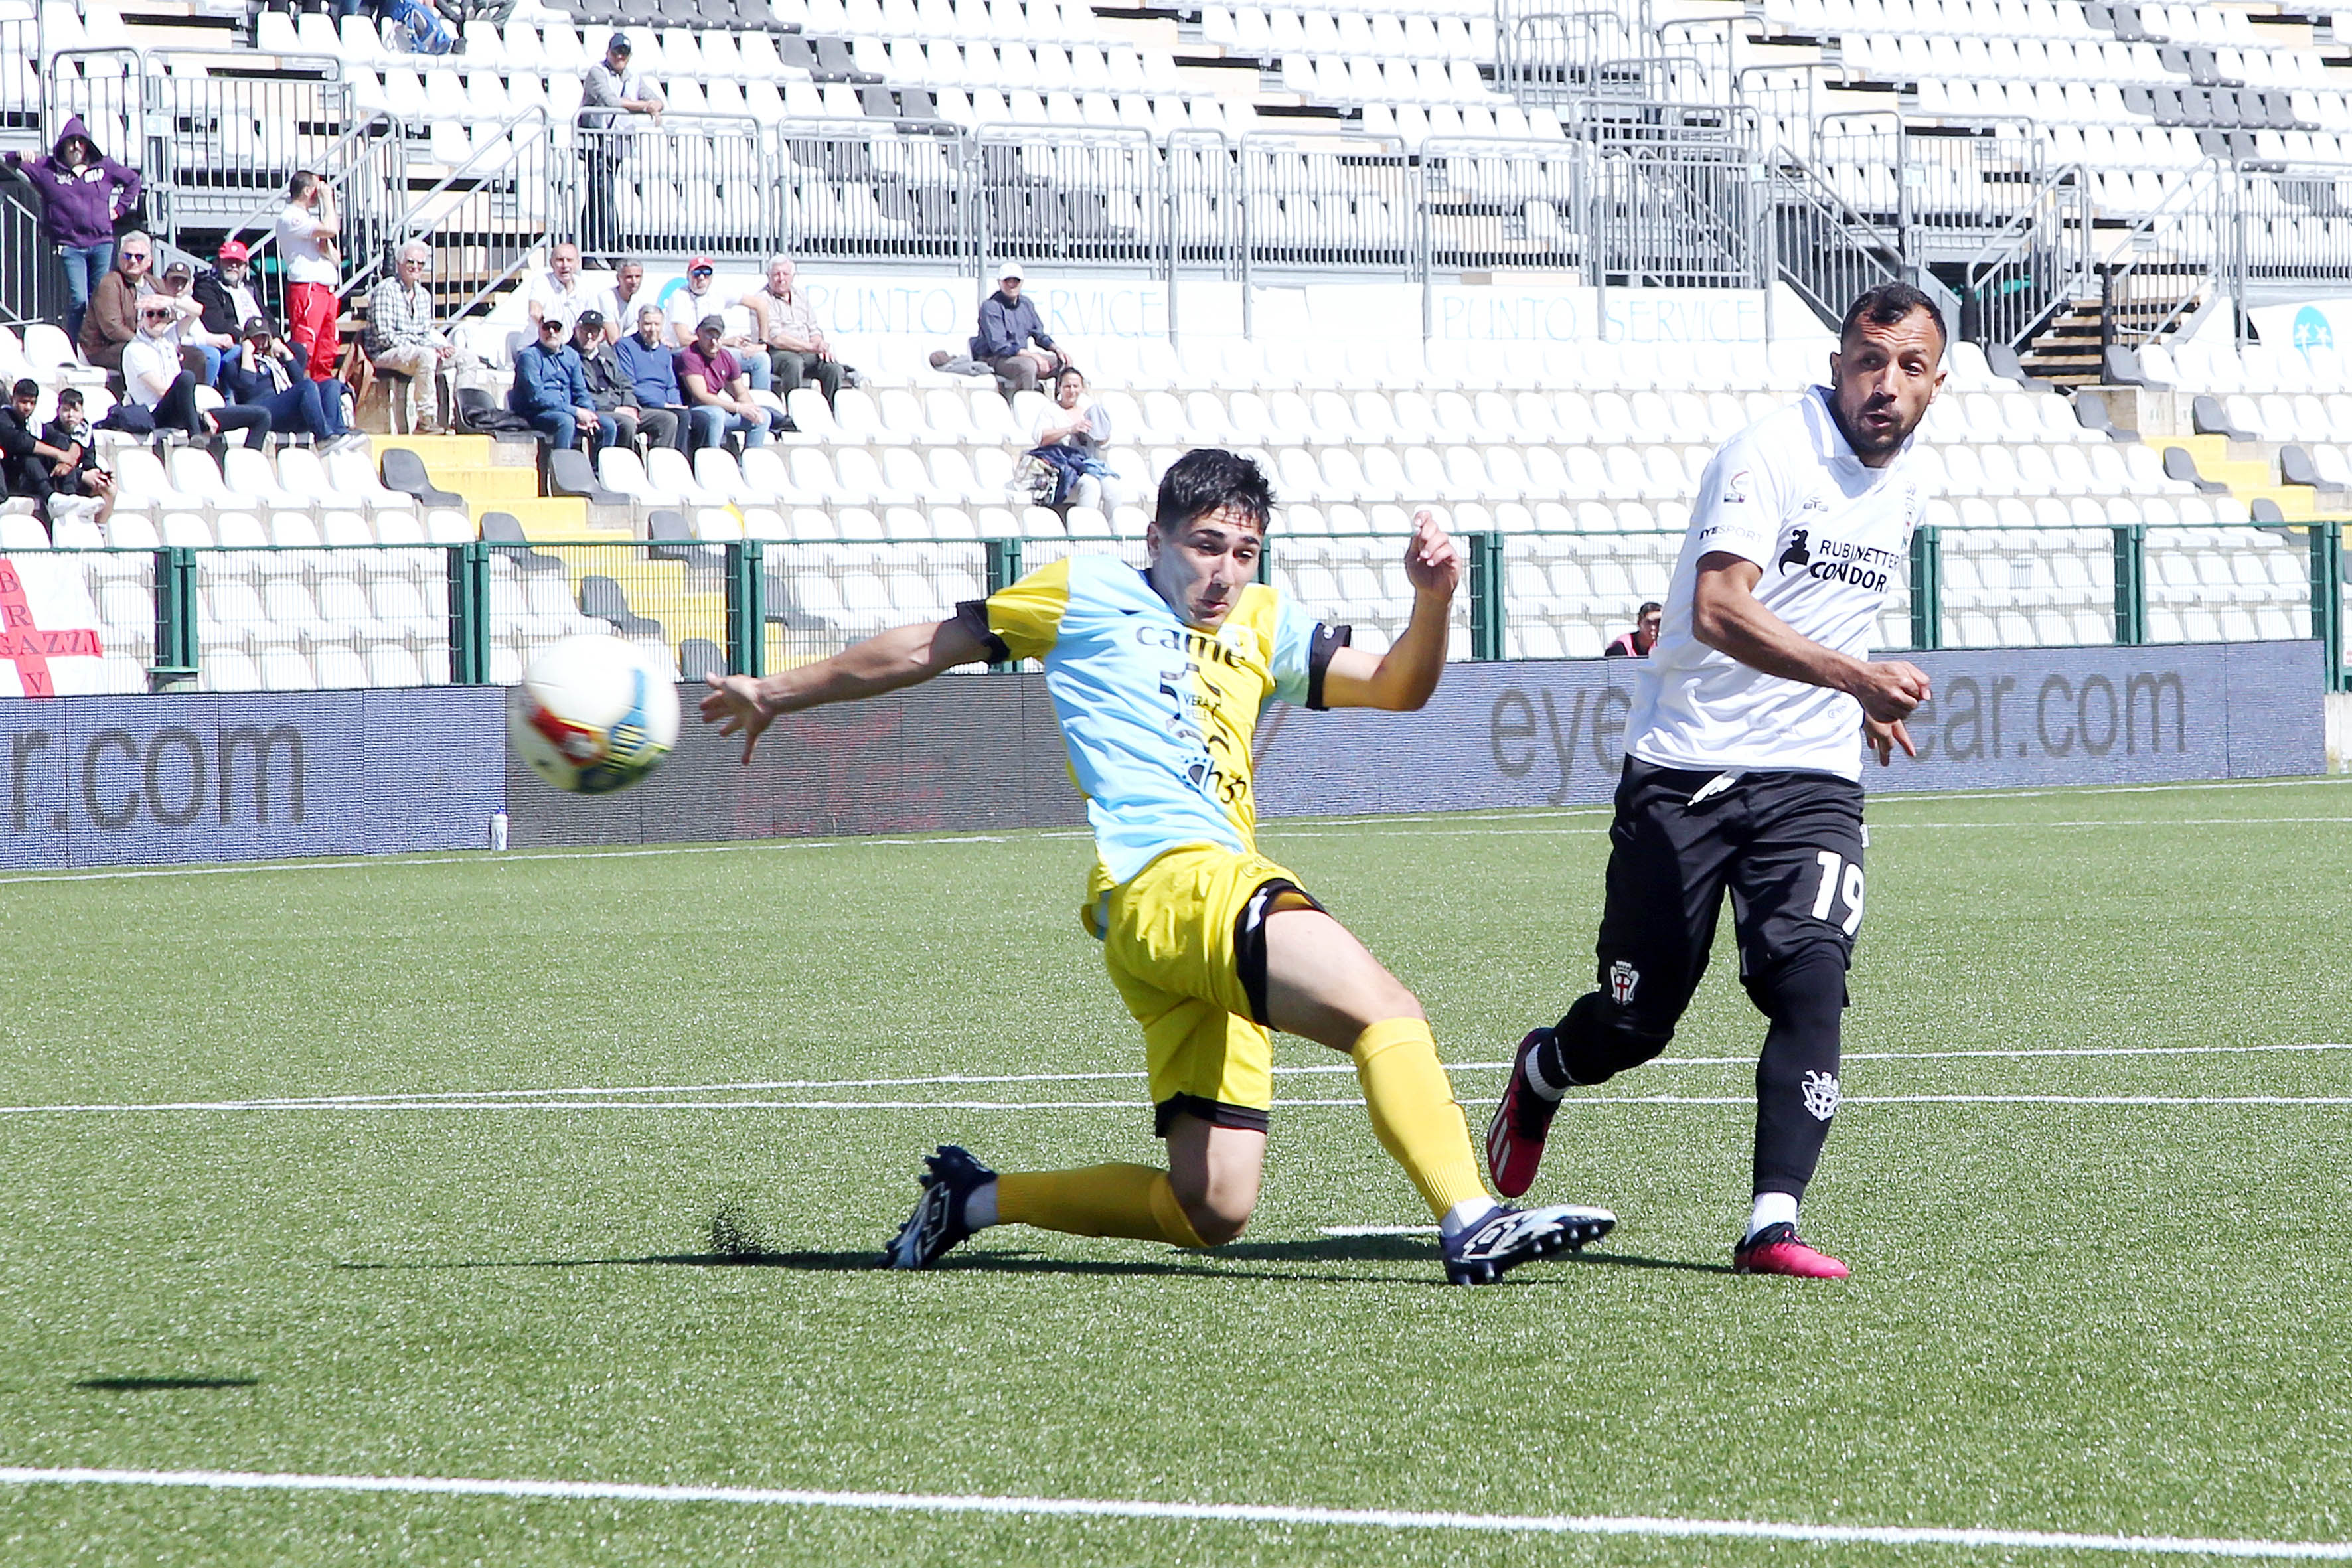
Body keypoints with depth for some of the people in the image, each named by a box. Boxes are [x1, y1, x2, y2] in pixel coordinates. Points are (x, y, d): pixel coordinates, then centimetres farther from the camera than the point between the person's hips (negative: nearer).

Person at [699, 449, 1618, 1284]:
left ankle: (976, 1199, 19)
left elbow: (1398, 687, 24)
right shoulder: (1093, 595, 13)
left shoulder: (1261, 627, 27)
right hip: (1167, 877, -7)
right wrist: (779, 694, 29)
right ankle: (1471, 1223, -43)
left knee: (1210, 1211, 2)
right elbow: (932, 647, 21)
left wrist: (1432, 601, 4)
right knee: (1383, 1008, -28)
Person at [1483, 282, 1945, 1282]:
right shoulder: (1769, 455, -14)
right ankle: (1542, 1073, 38)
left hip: (1811, 783, 5)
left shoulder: (1901, 487, 11)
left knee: (1810, 979, -20)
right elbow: (1720, 608, -29)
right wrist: (1854, 675, -38)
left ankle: (1773, 1226, -21)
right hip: (1685, 773, -5)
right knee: (1635, 1023, 3)